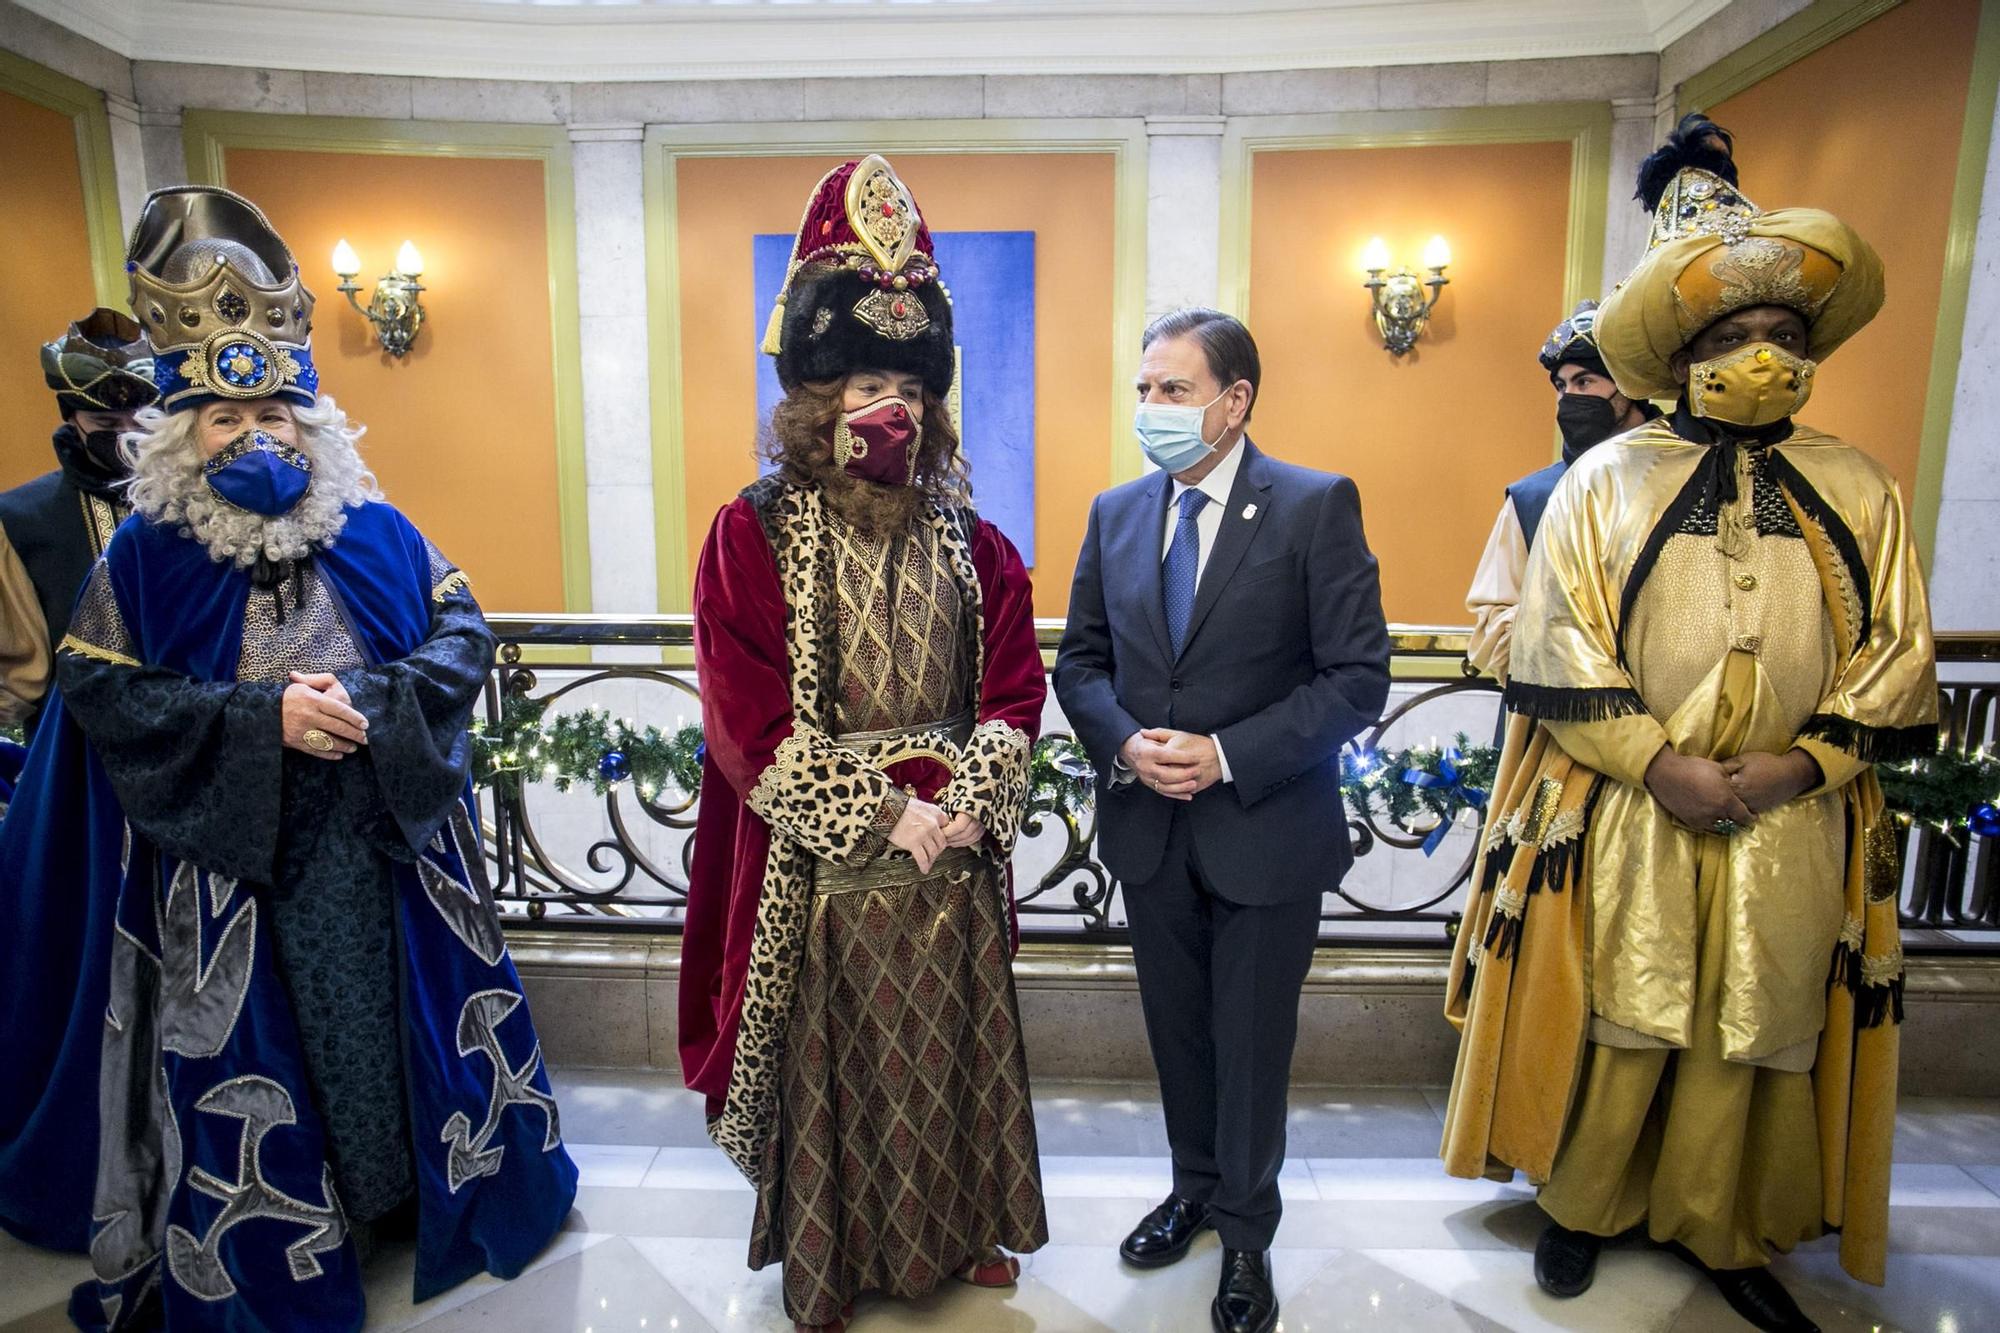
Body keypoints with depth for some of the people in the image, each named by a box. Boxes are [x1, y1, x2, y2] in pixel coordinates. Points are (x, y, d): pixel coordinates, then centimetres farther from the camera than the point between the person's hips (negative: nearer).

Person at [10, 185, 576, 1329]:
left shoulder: (377, 534, 1)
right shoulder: (147, 558, -1)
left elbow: (464, 633, -1)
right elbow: (100, 690, -5)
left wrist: (373, 705, -17)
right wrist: (263, 718, -18)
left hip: (388, 842, 1)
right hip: (235, 861, -1)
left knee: (413, 1007, 12)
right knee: (264, 1043, 10)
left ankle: (430, 1182, 35)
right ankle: (282, 1233, 31)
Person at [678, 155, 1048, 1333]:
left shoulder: (972, 541, 5)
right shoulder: (754, 536, -6)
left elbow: (1014, 691, 3)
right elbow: (750, 721, -12)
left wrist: (960, 801, -12)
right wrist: (883, 809, -15)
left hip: (954, 854, 3)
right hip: (817, 864, -3)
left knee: (954, 1050, 17)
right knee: (825, 1063, 12)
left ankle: (956, 1231, 42)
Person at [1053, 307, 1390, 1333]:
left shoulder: (1318, 506, -10)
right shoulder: (1116, 513, 4)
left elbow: (1358, 676, -13)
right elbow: (1082, 662, 7)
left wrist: (1228, 756, -20)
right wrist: (1127, 744, -12)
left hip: (1265, 832, -4)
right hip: (1149, 826, 4)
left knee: (1252, 1044, 13)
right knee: (1177, 1030, 20)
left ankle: (1246, 1232, 36)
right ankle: (1194, 1188, 45)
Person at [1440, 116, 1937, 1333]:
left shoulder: (1858, 489, 8)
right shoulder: (1606, 481, 0)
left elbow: (1897, 651, 5)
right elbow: (1559, 641, -7)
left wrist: (1796, 764, -10)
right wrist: (1658, 763, -15)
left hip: (1789, 823, 3)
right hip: (1624, 812, -2)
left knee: (1755, 1037, 13)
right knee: (1614, 1020, 7)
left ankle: (1724, 1234, 33)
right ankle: (1584, 1203, 29)